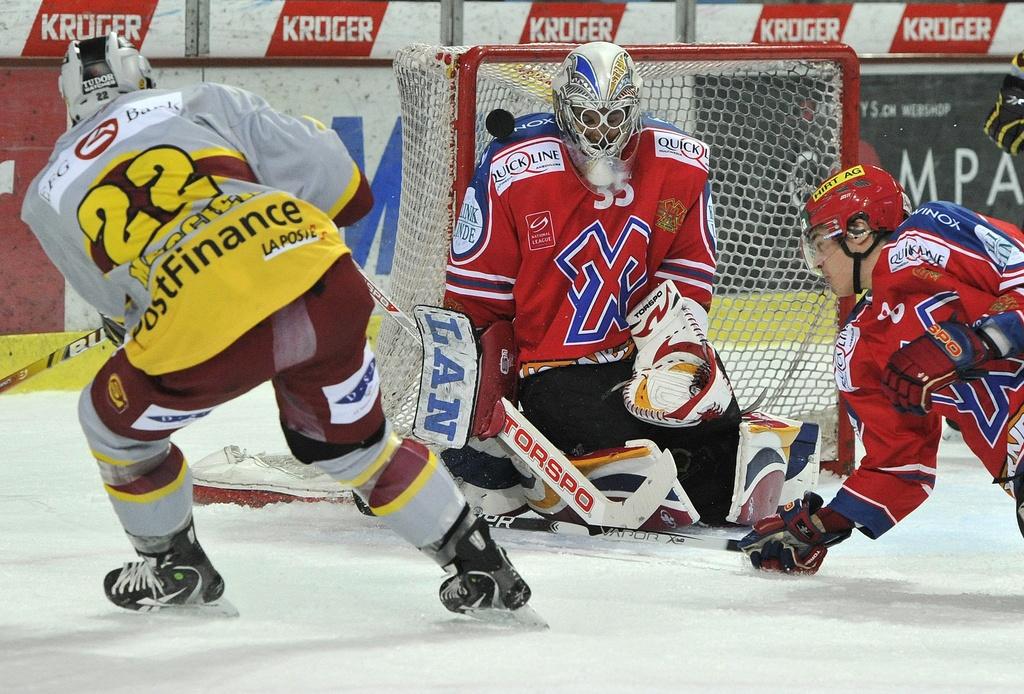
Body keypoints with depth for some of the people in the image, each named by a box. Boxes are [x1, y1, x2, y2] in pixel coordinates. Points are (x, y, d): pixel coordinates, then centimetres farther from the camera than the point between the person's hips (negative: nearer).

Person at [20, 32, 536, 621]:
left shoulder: (51, 195, 22)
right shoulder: (204, 105, 21)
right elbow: (339, 186, 16)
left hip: (200, 335, -2)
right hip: (318, 282, 2)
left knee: (116, 424, 29)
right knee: (353, 438, 28)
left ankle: (176, 571, 43)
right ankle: (480, 566, 29)